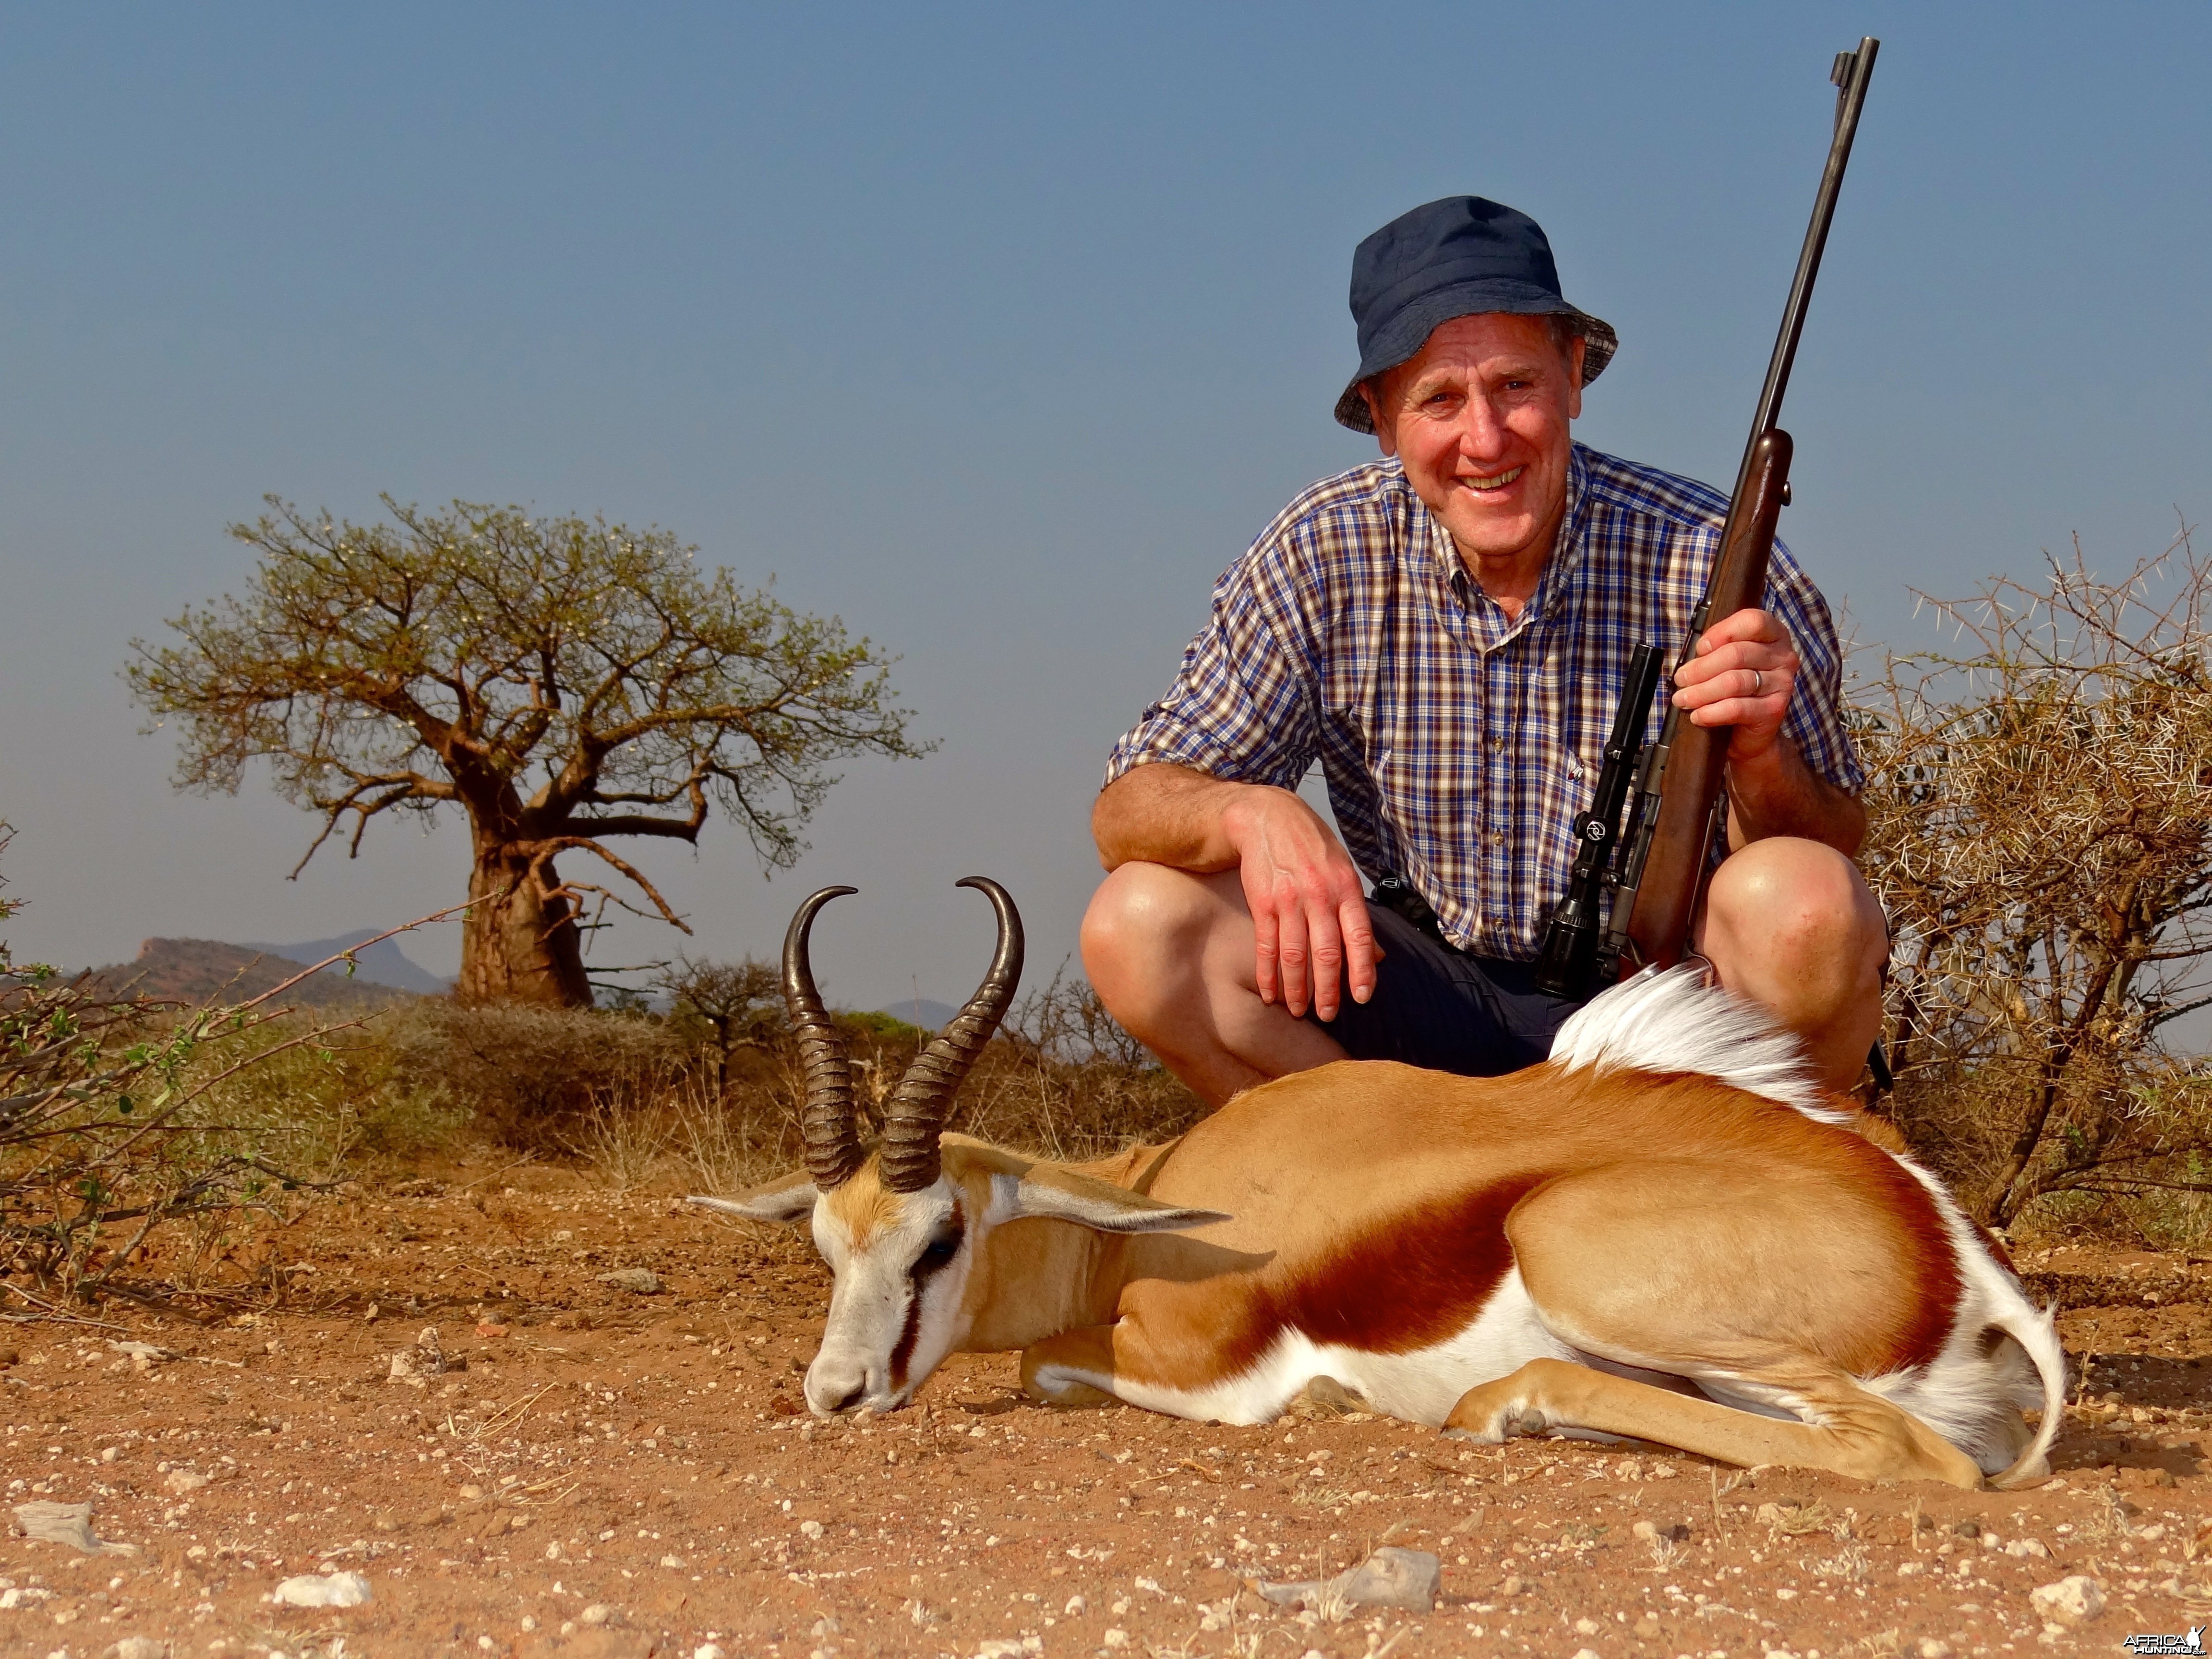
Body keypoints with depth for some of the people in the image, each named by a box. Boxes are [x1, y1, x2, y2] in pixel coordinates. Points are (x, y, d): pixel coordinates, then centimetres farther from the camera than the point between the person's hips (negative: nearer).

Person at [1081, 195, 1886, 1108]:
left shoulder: (1708, 561, -15)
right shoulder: (1321, 555, -9)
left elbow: (1834, 851, -7)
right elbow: (1128, 810, -8)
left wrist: (1761, 763, -31)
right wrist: (1251, 813, -31)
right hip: (1437, 1005, 2)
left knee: (1806, 906, -34)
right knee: (1139, 928, -20)